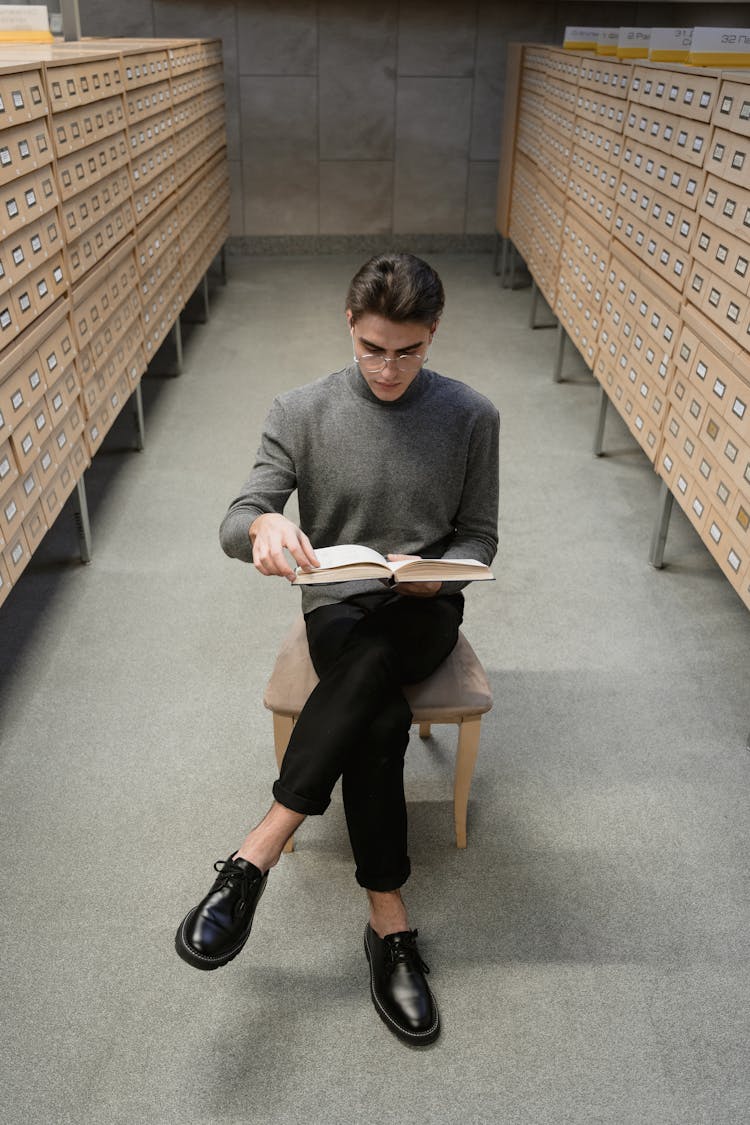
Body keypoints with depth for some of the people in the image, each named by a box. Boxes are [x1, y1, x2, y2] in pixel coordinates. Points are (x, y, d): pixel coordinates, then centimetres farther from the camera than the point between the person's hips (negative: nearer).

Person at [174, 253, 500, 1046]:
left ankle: (254, 858, -25)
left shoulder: (470, 416, -3)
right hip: (339, 607, 0)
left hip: (425, 612, 0)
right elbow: (232, 526, -9)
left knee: (372, 656, -35)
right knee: (380, 720, -32)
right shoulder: (301, 412, -5)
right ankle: (388, 923, -15)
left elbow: (479, 537, 3)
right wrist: (262, 526, -34)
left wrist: (435, 573, -20)